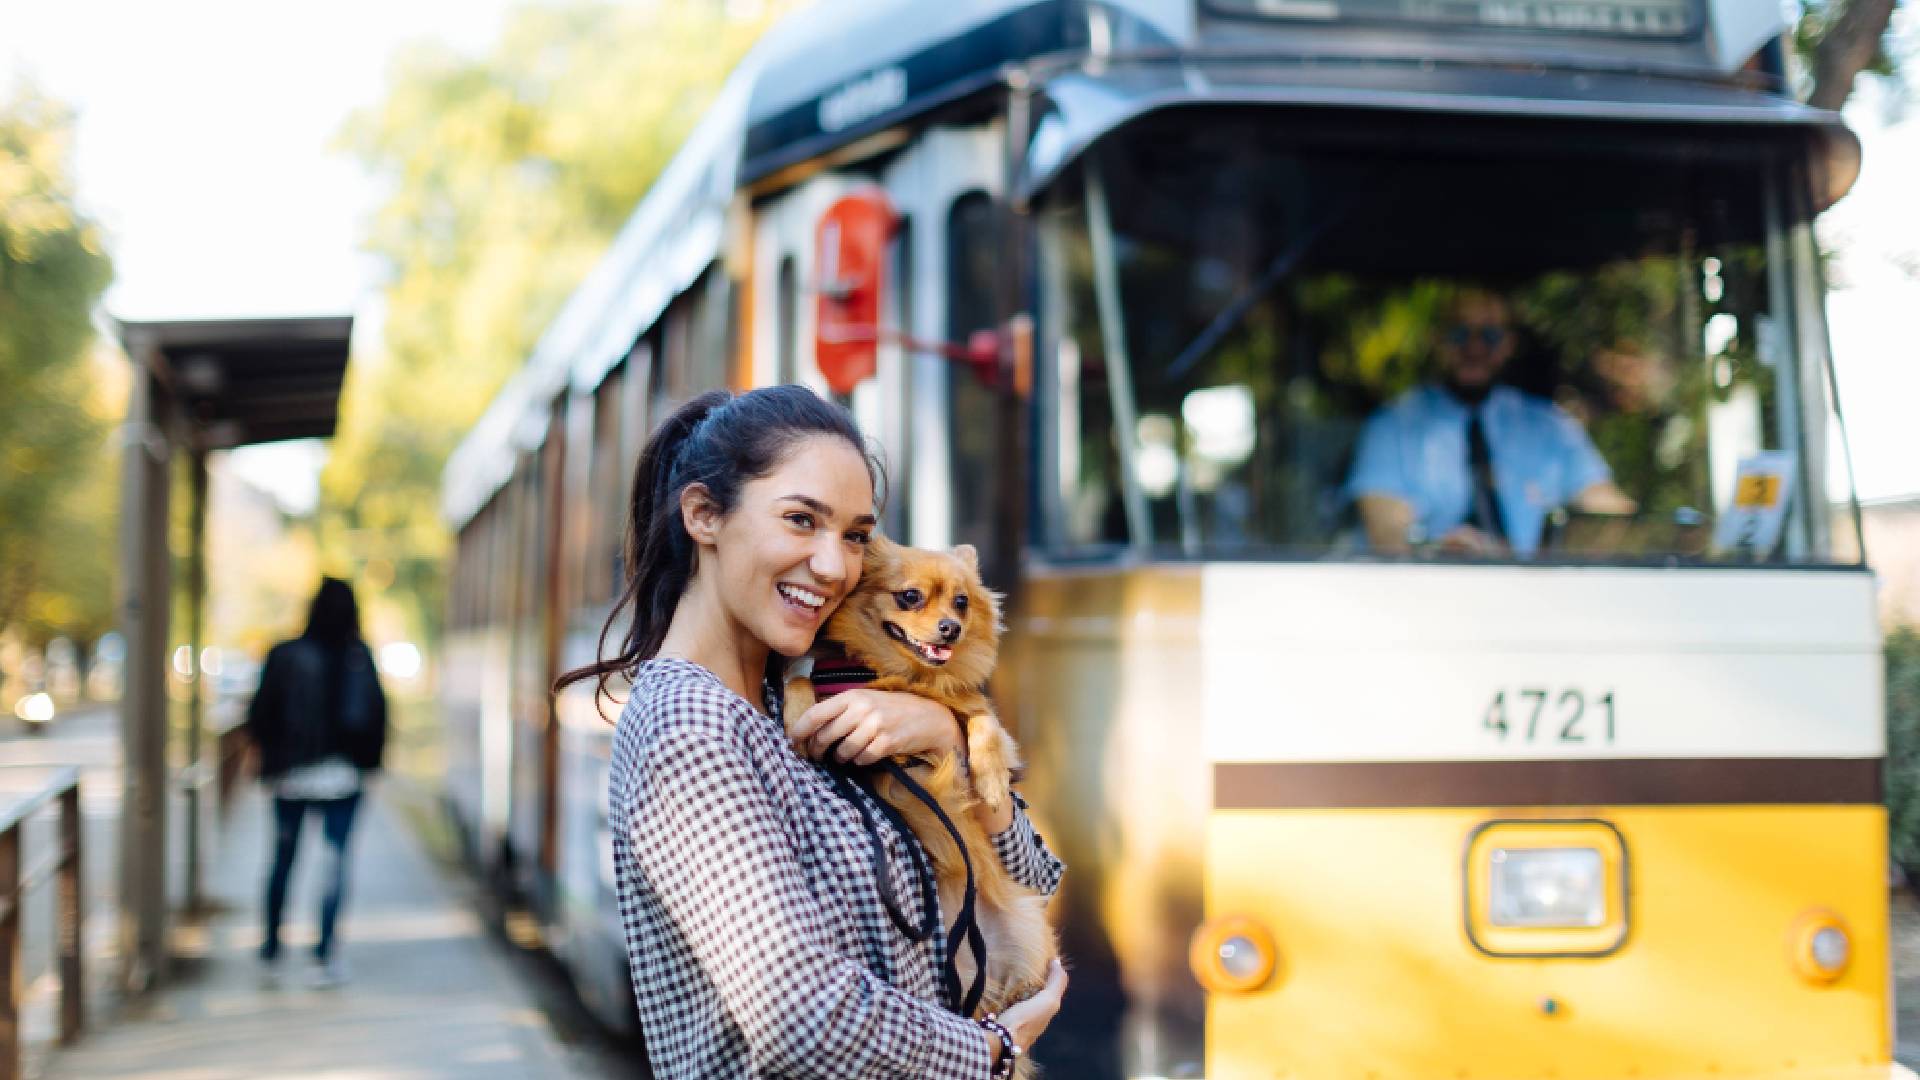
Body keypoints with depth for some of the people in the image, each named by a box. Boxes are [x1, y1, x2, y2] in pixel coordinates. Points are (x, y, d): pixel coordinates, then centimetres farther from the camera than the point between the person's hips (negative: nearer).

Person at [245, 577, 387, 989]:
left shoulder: (284, 655, -6)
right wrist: (367, 760, 9)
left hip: (291, 773, 1)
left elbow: (260, 715, -4)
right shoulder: (360, 659, -6)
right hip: (342, 774, -1)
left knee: (282, 859, 14)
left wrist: (270, 760, 11)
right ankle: (326, 959, -4)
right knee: (335, 860, 2)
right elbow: (377, 713, -4)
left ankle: (270, 955, 17)